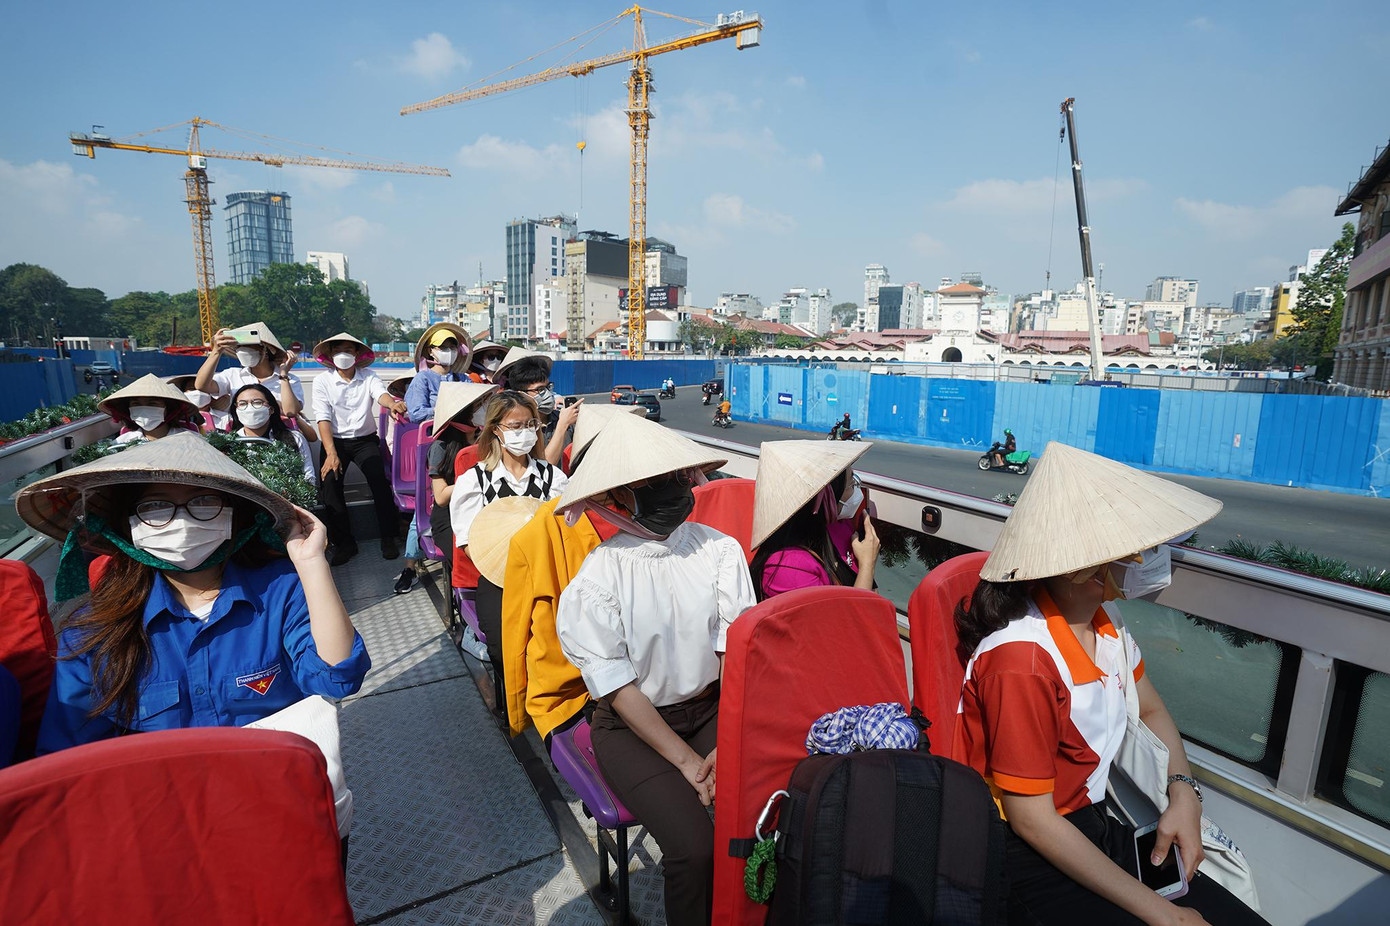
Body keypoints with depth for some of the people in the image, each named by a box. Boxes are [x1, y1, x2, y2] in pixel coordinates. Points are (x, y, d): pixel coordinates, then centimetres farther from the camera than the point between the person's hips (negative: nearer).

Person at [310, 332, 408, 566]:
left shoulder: (368, 377, 3)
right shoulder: (322, 381, 1)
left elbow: (381, 394, -18)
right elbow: (323, 418, -8)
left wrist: (392, 403, -45)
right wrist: (331, 454, -21)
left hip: (365, 440, 0)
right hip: (335, 441, 0)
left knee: (379, 479, -24)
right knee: (329, 480, -23)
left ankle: (389, 538, -10)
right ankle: (342, 543, -8)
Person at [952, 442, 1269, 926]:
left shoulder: (1105, 622, -3)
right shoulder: (1024, 659, -29)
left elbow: (1152, 712, 16)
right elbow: (1032, 820, -20)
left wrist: (1183, 793, -1)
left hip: (1092, 825, 7)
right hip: (1025, 855, -7)